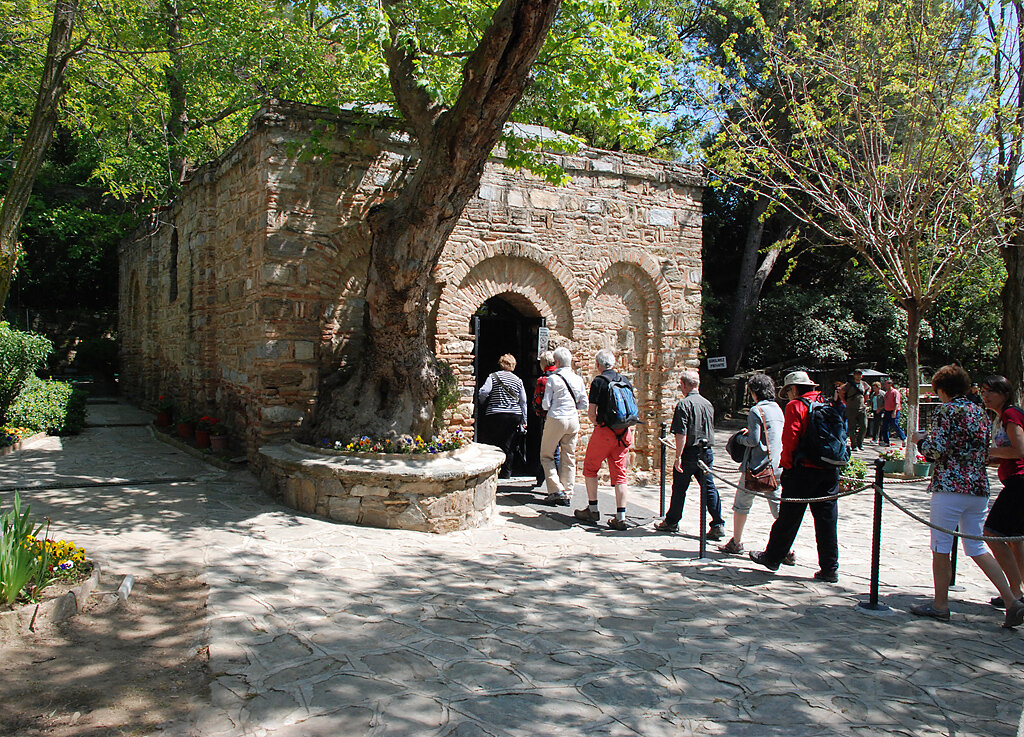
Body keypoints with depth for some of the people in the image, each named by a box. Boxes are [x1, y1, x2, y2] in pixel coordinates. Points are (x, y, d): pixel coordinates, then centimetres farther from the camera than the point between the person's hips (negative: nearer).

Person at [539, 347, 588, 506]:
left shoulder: (553, 378, -8)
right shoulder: (578, 379, 5)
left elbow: (546, 404, -8)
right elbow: (584, 404, 8)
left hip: (556, 419, -4)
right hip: (573, 420, 4)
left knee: (546, 455, 9)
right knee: (569, 457, 10)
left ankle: (556, 490, -2)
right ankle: (567, 495, 11)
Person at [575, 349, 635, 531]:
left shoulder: (599, 381, -8)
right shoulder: (625, 381, 8)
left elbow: (591, 412, -10)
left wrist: (598, 424, 7)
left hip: (604, 432, -5)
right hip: (624, 432, 5)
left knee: (590, 468, 13)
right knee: (619, 473, 7)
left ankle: (592, 510, 16)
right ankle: (620, 517, 3)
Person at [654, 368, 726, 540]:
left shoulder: (684, 404, -13)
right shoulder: (708, 404, 8)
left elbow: (681, 434, -19)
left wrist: (678, 457, -16)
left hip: (690, 452, -6)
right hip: (707, 451, 6)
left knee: (679, 488, 8)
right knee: (709, 488, 8)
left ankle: (671, 522, 21)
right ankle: (718, 524, 3)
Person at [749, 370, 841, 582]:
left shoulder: (796, 406, -8)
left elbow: (790, 438, -14)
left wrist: (786, 464, -5)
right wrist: (833, 460, 18)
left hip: (803, 470, -6)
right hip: (830, 470, 6)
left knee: (788, 517, 6)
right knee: (827, 520, 9)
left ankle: (772, 557, 20)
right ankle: (830, 569, 11)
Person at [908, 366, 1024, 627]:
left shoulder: (946, 410, -8)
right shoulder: (980, 412, 14)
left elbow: (936, 449, -15)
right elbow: (986, 455, 17)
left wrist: (920, 440, 4)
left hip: (950, 486, -7)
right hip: (979, 488, 7)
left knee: (941, 547, 4)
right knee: (976, 547, 15)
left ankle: (940, 605, 12)